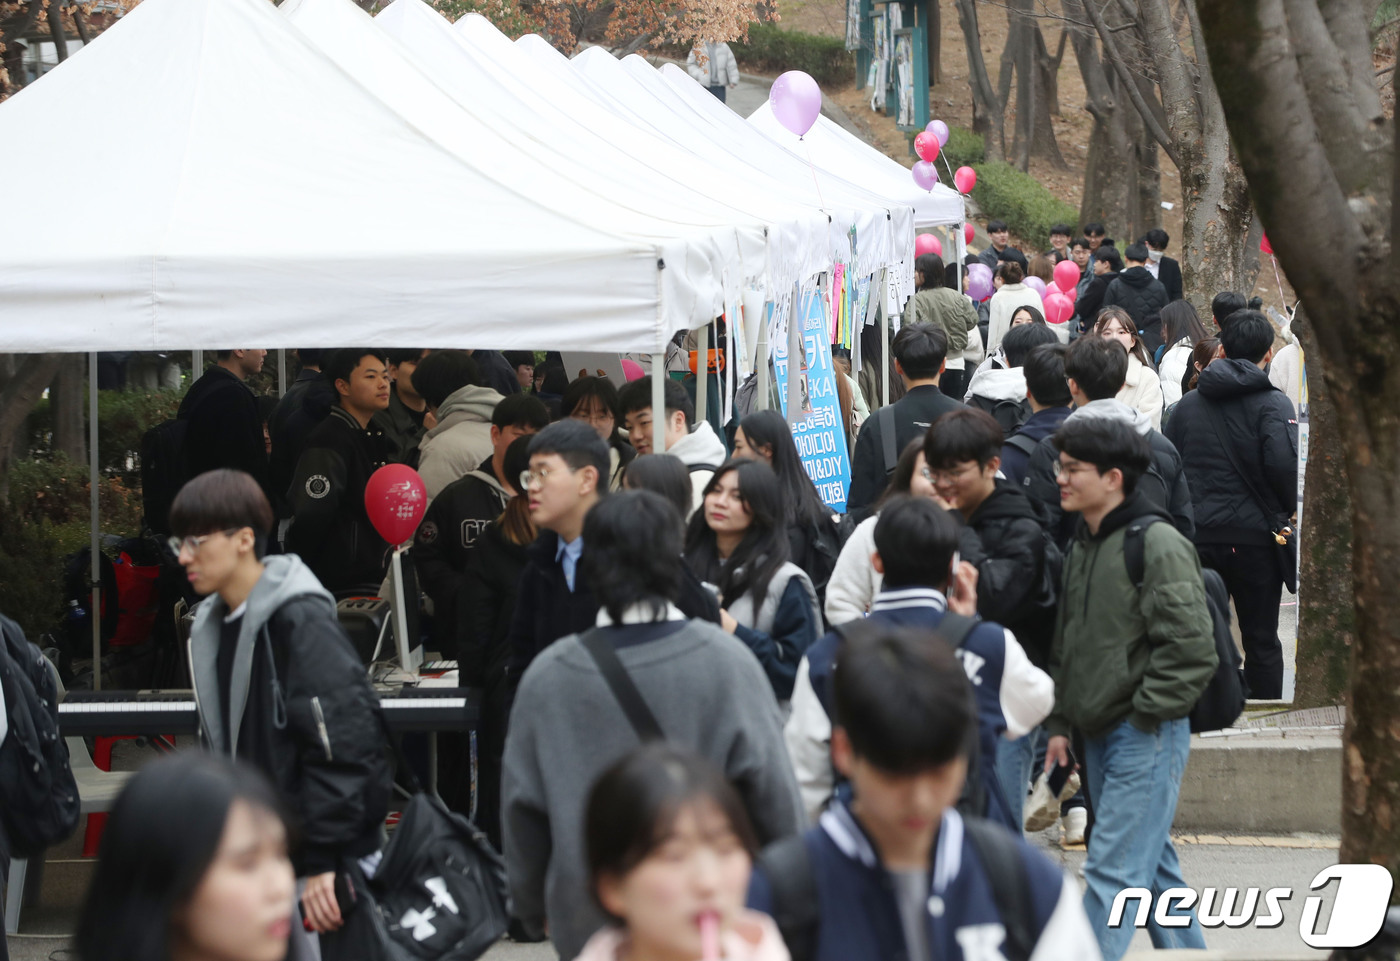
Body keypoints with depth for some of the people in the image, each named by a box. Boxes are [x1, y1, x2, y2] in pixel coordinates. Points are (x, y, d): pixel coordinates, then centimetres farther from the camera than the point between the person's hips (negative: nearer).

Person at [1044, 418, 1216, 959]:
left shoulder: (1158, 544, -13)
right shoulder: (1083, 546, 13)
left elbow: (1191, 649, -18)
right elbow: (1066, 645, 21)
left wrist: (1144, 717, -15)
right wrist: (1060, 724, 14)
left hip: (1147, 734, -9)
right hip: (1100, 733, 9)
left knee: (1113, 869, -10)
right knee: (1152, 864, 15)